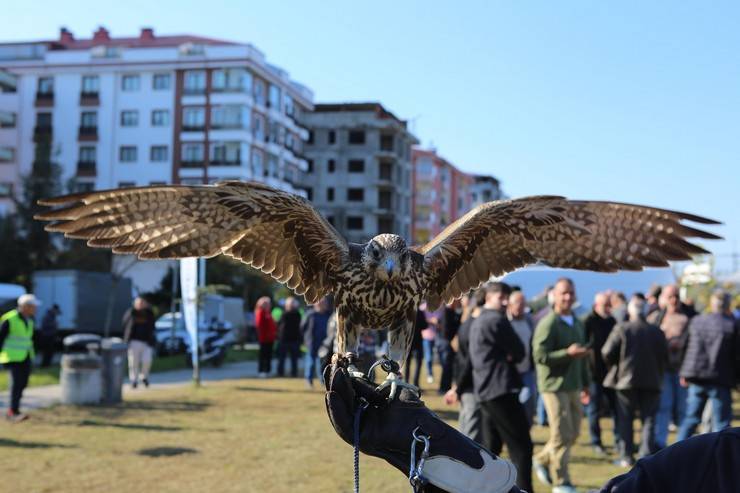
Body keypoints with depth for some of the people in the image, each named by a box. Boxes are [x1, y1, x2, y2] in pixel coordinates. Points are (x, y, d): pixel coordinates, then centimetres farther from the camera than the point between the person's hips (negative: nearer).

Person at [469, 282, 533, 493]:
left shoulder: (478, 322, 19)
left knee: (491, 446, 14)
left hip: (485, 390, 10)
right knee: (521, 446, -7)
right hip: (501, 389, -10)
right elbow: (519, 352, -8)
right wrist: (509, 357, 11)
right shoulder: (496, 320, -11)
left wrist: (505, 357, 4)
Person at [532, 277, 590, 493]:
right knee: (562, 434, -5)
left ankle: (542, 460, 32)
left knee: (573, 432, 12)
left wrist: (585, 383, 21)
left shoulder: (578, 324, 15)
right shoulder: (548, 324, -12)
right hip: (554, 385, -8)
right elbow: (539, 356, -18)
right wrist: (567, 353, -25)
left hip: (573, 386, 8)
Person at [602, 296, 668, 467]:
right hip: (651, 381, 2)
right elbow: (665, 357, 3)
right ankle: (647, 456, 1)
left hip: (626, 379, -2)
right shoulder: (657, 332, 1)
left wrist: (615, 366, 8)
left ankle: (626, 457, 8)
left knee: (625, 421, 7)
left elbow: (607, 353, -11)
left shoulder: (621, 329, -7)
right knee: (648, 420, 7)